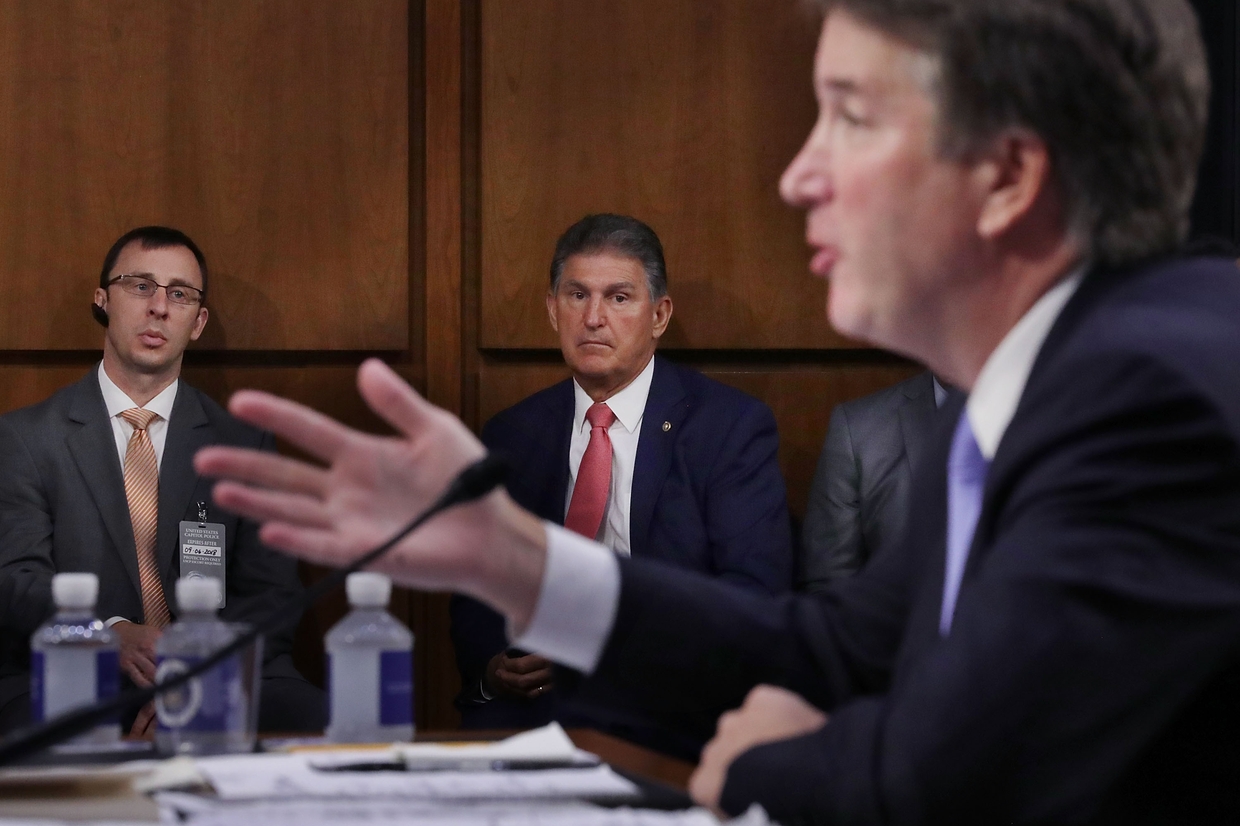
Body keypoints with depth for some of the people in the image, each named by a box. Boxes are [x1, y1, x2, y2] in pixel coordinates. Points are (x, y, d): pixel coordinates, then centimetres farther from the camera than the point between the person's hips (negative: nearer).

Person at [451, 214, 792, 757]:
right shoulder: (510, 437, 16)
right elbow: (475, 588, 18)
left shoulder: (733, 426, 3)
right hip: (534, 707, 4)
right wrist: (489, 666, -7)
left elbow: (756, 592, -6)